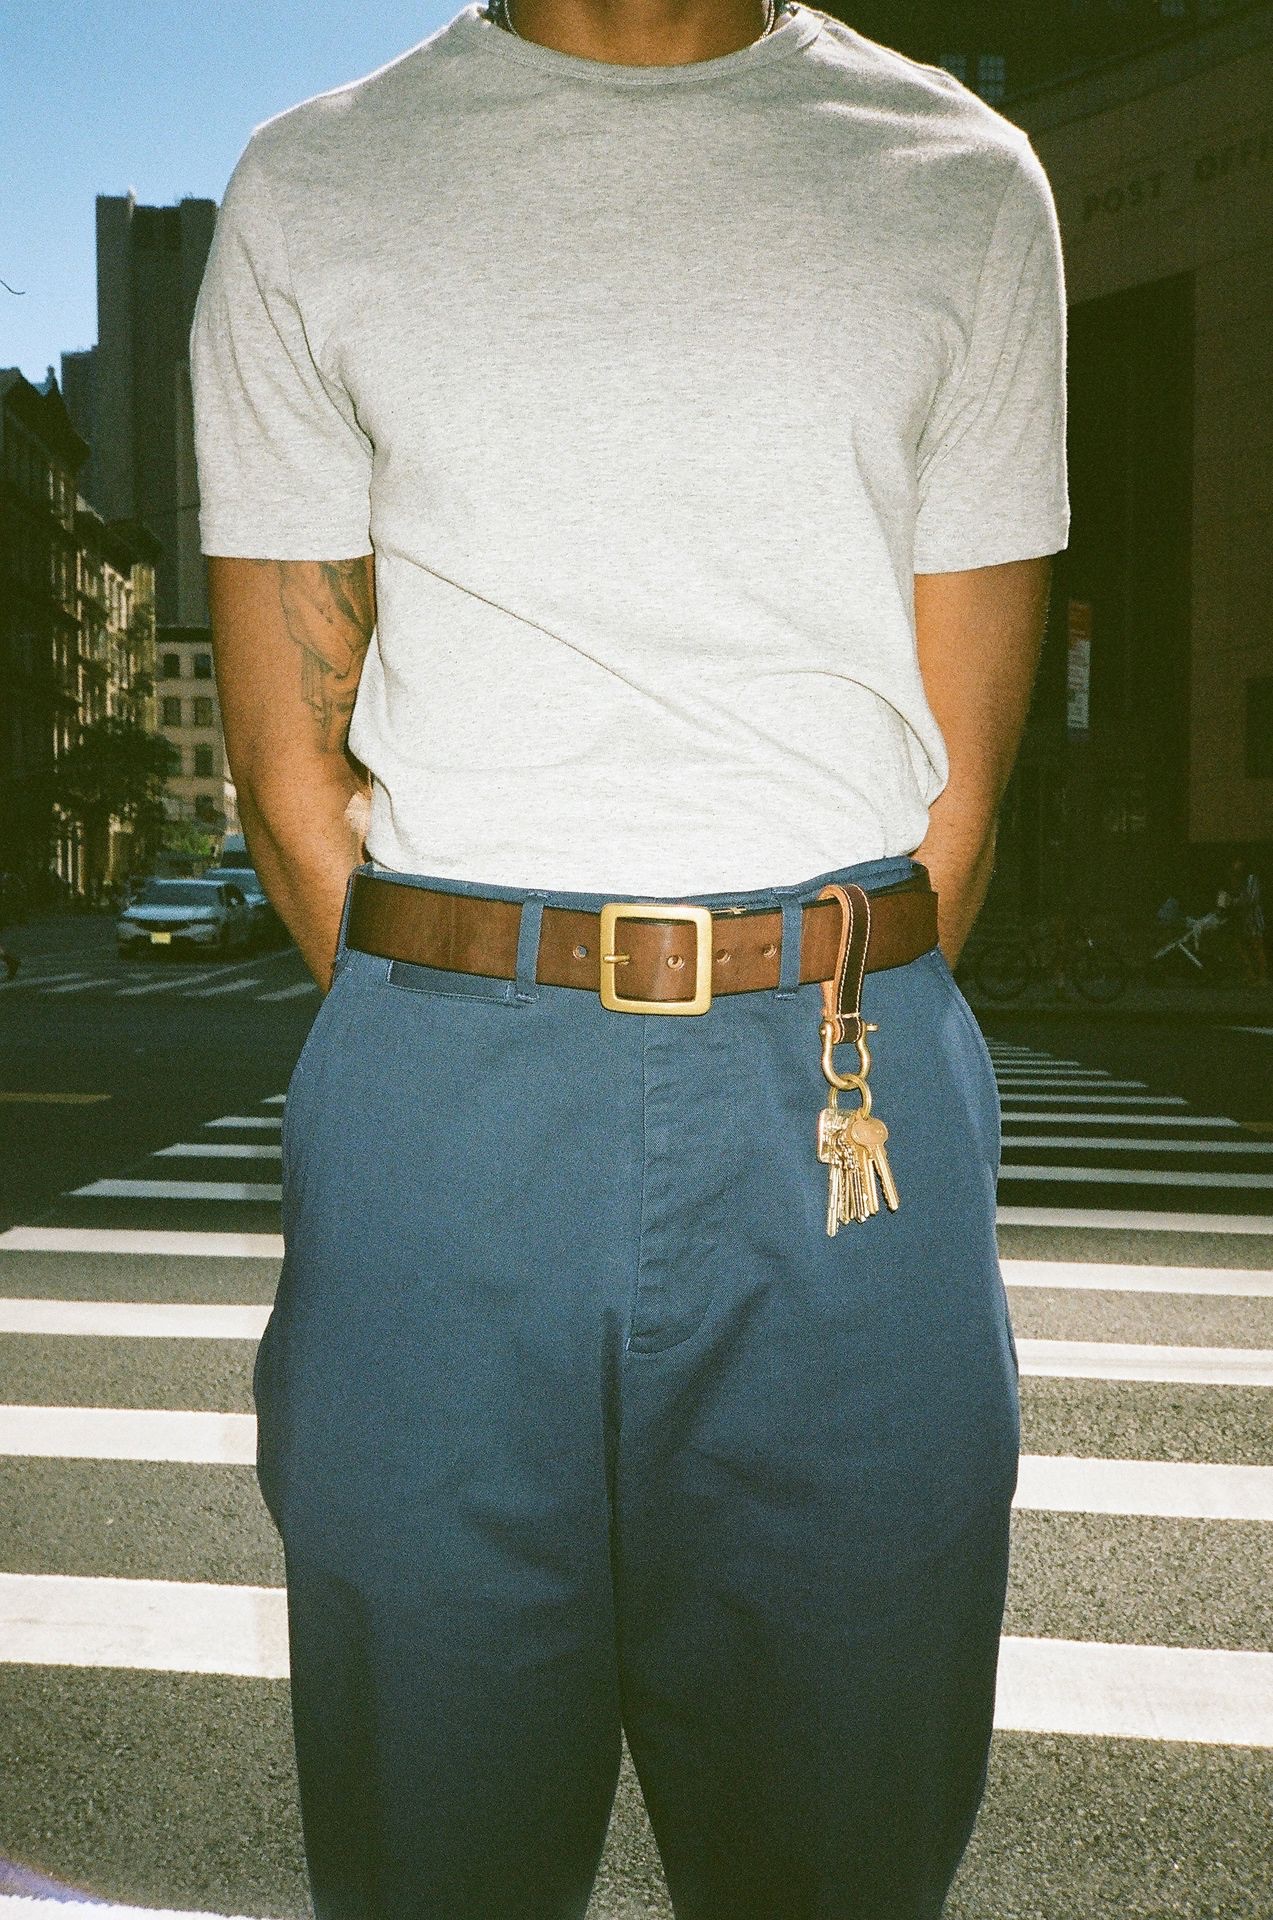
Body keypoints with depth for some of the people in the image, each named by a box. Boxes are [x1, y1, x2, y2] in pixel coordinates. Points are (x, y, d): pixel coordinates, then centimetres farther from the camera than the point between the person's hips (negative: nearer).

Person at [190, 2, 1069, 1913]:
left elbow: (959, 781, 6)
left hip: (843, 1105, 1)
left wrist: (823, 1054, -2)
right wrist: (453, 1080, -1)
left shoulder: (966, 182, 10)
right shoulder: (306, 193, 10)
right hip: (439, 1094, 0)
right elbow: (290, 763, 6)